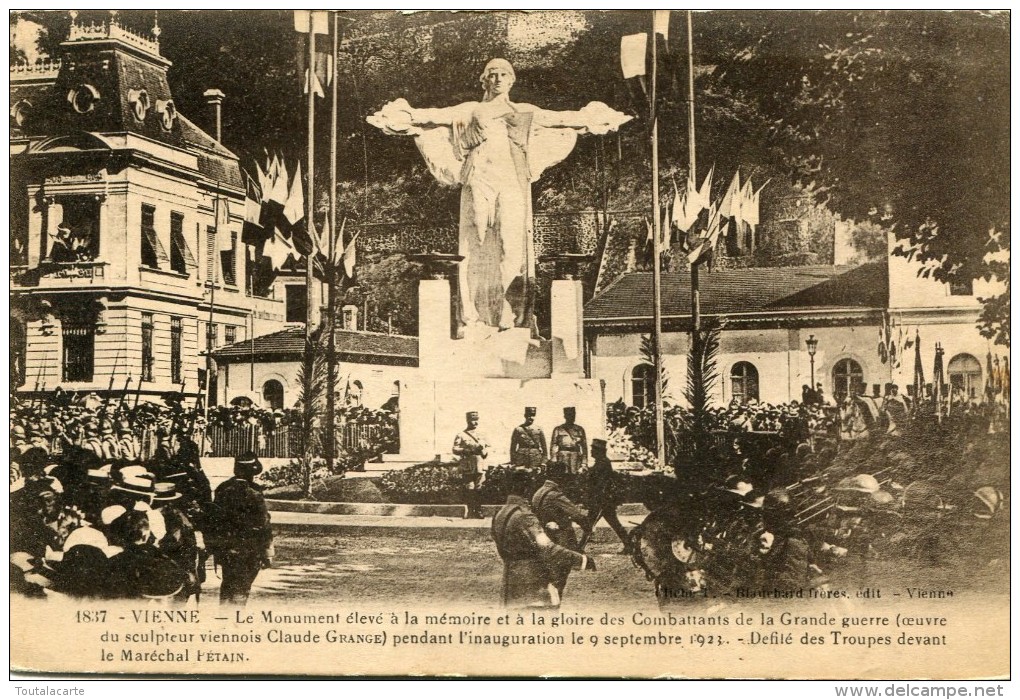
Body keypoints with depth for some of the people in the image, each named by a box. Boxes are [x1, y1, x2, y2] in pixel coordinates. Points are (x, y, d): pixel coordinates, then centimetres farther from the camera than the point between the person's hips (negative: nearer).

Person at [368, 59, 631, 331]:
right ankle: (472, 317, -13)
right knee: (476, 248, -9)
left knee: (512, 246, -11)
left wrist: (593, 119, 21)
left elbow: (560, 119, 24)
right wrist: (409, 116, -2)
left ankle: (510, 317, -14)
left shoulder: (526, 113, 23)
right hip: (479, 181, -1)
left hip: (513, 184, 1)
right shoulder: (469, 111, 20)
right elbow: (435, 116, 12)